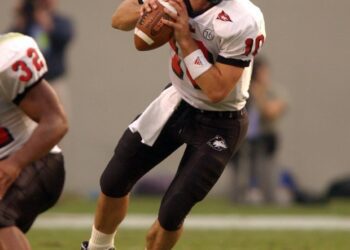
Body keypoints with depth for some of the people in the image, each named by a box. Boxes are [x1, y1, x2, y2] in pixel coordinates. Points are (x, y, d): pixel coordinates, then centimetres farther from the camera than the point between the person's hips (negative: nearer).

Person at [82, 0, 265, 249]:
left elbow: (217, 91, -30)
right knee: (114, 181, 10)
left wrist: (185, 39, -33)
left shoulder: (241, 22, -32)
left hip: (218, 125, -6)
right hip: (179, 101, 6)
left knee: (172, 213, -9)